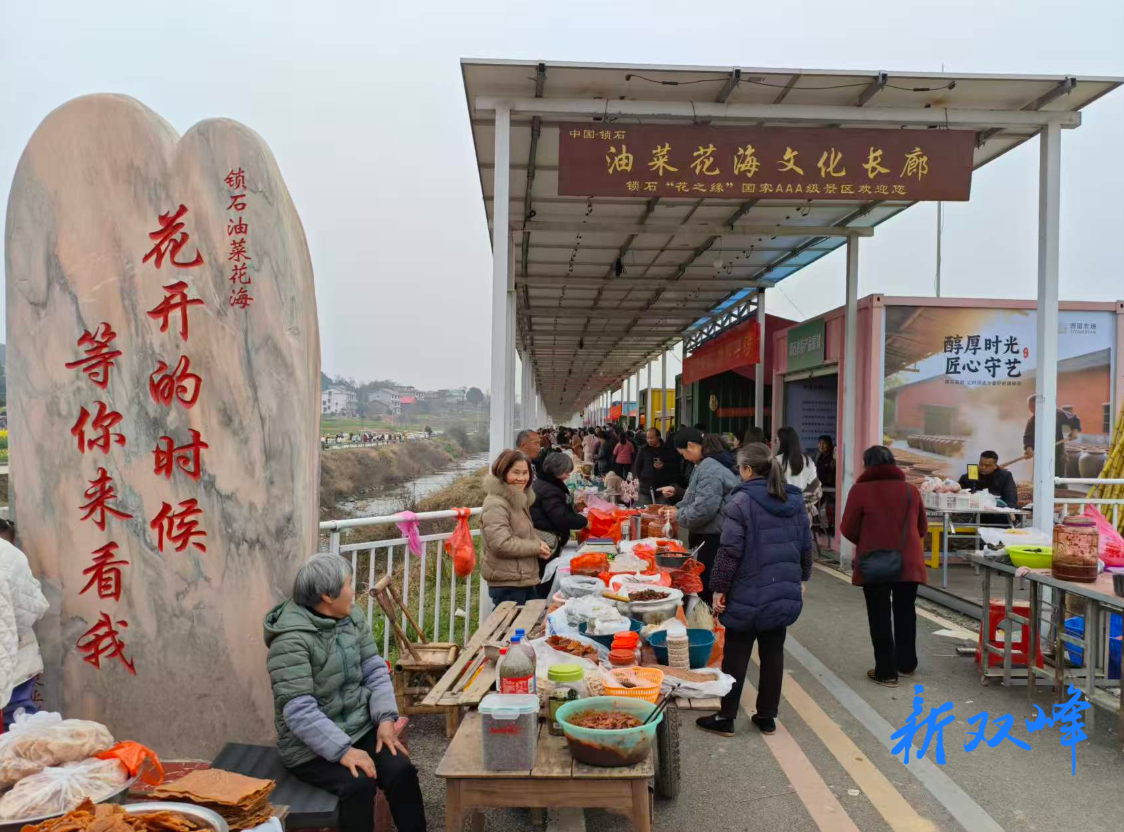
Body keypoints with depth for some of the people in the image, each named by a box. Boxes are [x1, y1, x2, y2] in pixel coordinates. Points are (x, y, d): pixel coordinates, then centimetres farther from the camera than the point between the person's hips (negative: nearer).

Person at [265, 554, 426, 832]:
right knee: (359, 784, -28)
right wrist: (343, 750, -30)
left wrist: (386, 719, -11)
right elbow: (299, 711, -25)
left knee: (401, 770, -18)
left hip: (360, 727, 6)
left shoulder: (352, 616, 1)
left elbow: (375, 671, 3)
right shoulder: (291, 638, -21)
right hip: (310, 744, -5)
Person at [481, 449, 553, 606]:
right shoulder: (496, 504, -18)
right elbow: (501, 544, -26)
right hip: (506, 583, -10)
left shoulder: (519, 499, 15)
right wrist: (536, 547, -15)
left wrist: (539, 546, 4)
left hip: (524, 579, 10)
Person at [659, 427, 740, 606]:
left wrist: (679, 515, -10)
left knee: (706, 589, -3)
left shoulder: (710, 469, -21)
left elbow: (703, 509, -26)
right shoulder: (706, 464, 13)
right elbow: (697, 497, 26)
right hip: (710, 535, 10)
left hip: (714, 539, -10)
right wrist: (677, 507, 12)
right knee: (704, 586, 16)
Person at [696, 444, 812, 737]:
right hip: (784, 592, 6)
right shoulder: (795, 500, 5)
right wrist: (800, 579, 25)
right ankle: (767, 716, 22)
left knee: (736, 655, 5)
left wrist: (718, 588, -9)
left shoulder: (742, 501, -15)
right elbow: (805, 546, 13)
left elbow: (730, 551, -17)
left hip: (748, 594, -6)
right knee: (773, 652, 13)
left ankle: (726, 718, 13)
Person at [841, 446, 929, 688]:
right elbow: (922, 528, 12)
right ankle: (906, 664, 31)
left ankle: (886, 671, 8)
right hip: (909, 563, 4)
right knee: (905, 613, 18)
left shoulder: (860, 489, -8)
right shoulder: (910, 490, 5)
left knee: (880, 616, 6)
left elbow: (848, 529, -6)